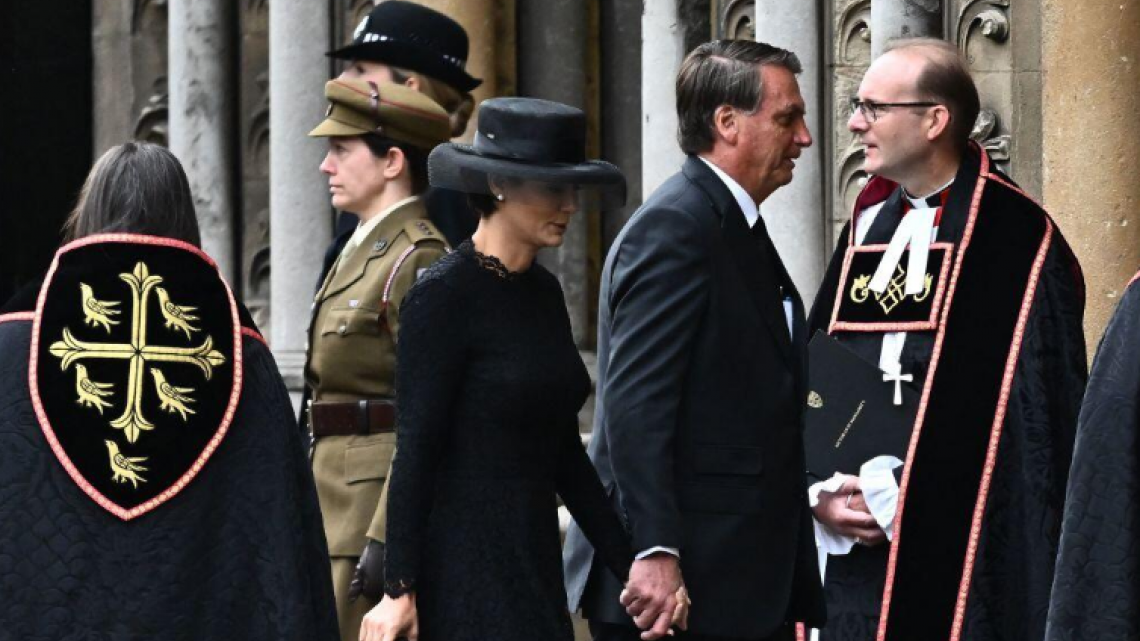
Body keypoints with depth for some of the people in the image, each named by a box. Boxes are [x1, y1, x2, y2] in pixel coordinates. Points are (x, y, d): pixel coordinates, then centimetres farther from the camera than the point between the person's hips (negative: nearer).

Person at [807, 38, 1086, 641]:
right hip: (847, 544, 6)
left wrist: (893, 501, -12)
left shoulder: (1017, 246, -7)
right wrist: (820, 494, -2)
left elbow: (1034, 424, -11)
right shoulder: (868, 226, 13)